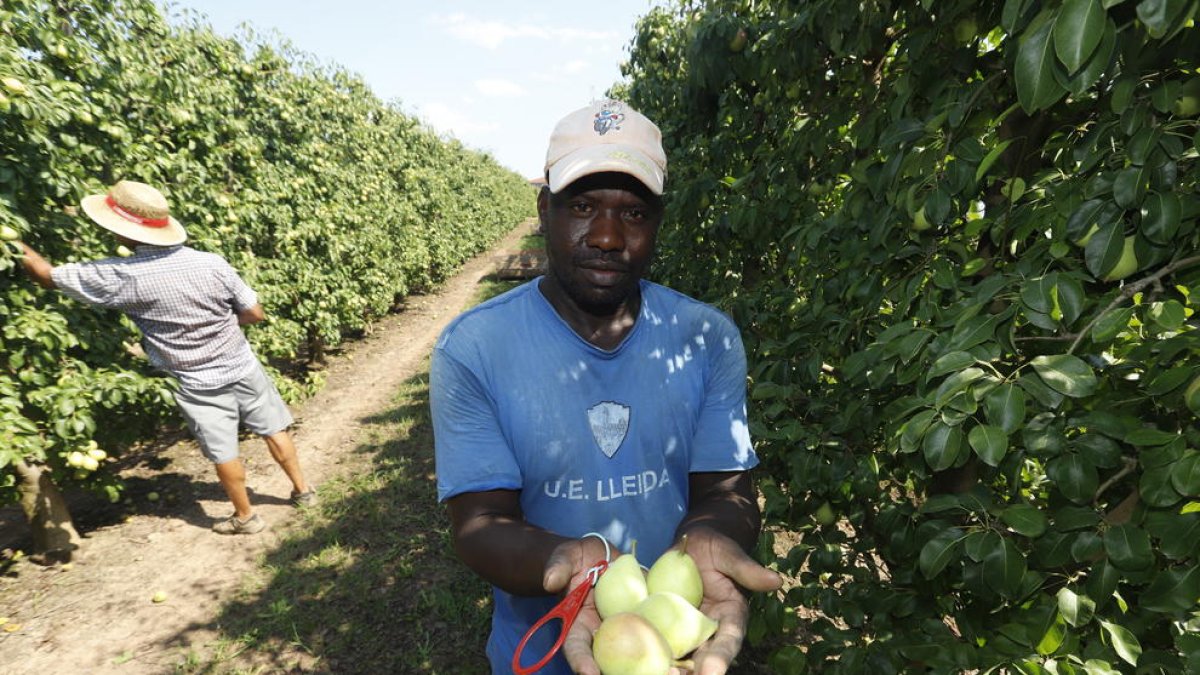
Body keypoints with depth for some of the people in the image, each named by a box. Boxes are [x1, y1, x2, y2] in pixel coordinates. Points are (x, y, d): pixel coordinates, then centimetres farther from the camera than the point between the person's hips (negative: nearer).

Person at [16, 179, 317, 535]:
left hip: (200, 386, -2)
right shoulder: (211, 263, -14)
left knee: (223, 453, 14)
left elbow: (44, 273, -3)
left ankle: (245, 516, 32)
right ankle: (302, 489, 32)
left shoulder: (120, 277, -19)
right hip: (243, 369, 2)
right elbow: (254, 314, -7)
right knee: (274, 429, 18)